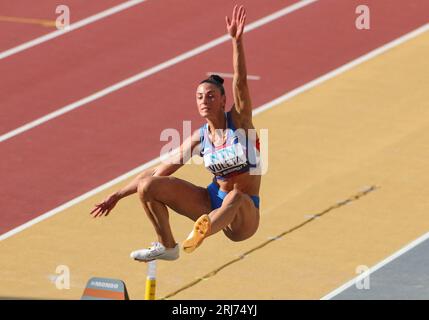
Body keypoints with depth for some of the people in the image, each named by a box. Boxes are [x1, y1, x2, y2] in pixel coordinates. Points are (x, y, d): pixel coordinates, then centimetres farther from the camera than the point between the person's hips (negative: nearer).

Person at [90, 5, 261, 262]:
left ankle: (203, 232, -71)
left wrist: (237, 41, -40)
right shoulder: (199, 139, 2)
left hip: (243, 218, -5)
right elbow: (160, 171, 6)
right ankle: (167, 246, 6)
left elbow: (240, 81, -25)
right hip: (213, 200, 5)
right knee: (147, 186, -5)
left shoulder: (239, 120, -9)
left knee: (237, 198, -43)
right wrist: (118, 196, 5)